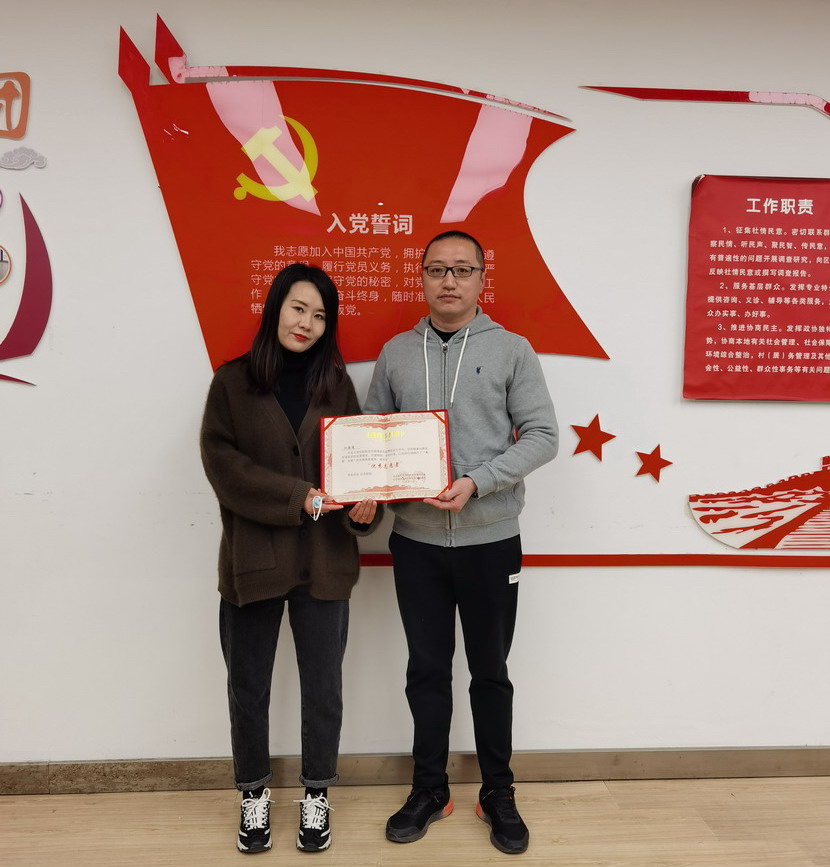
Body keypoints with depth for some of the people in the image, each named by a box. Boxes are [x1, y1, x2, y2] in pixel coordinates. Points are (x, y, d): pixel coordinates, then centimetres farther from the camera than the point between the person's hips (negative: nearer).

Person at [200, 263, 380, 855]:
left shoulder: (336, 383, 5)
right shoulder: (233, 381, -1)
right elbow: (222, 461, -9)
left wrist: (364, 507, -17)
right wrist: (297, 496, -19)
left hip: (324, 562, 1)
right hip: (252, 561, -1)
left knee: (323, 687, 13)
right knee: (248, 689, 15)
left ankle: (316, 796, 36)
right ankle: (254, 796, 38)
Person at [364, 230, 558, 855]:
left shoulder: (511, 349, -2)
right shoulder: (396, 353, 6)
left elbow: (542, 435, -6)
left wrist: (477, 482, -18)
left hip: (490, 538, -2)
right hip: (415, 539, 2)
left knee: (490, 672, 13)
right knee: (427, 670, 14)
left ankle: (498, 794, 33)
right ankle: (429, 790, 33)